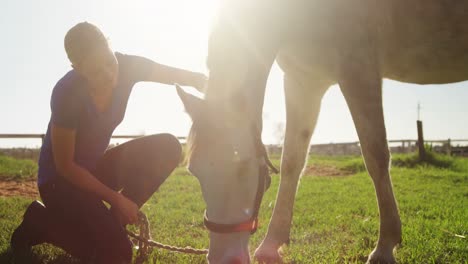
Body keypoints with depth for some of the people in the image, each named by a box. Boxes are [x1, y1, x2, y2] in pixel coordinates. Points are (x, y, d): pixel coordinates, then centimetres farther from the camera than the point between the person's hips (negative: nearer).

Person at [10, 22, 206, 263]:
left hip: (94, 168, 6)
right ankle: (40, 223, 4)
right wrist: (116, 198, -19)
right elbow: (64, 166, -22)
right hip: (59, 180, -6)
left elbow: (189, 78, -13)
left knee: (167, 148, -15)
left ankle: (113, 222, -3)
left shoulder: (127, 67, -16)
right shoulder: (67, 93, -29)